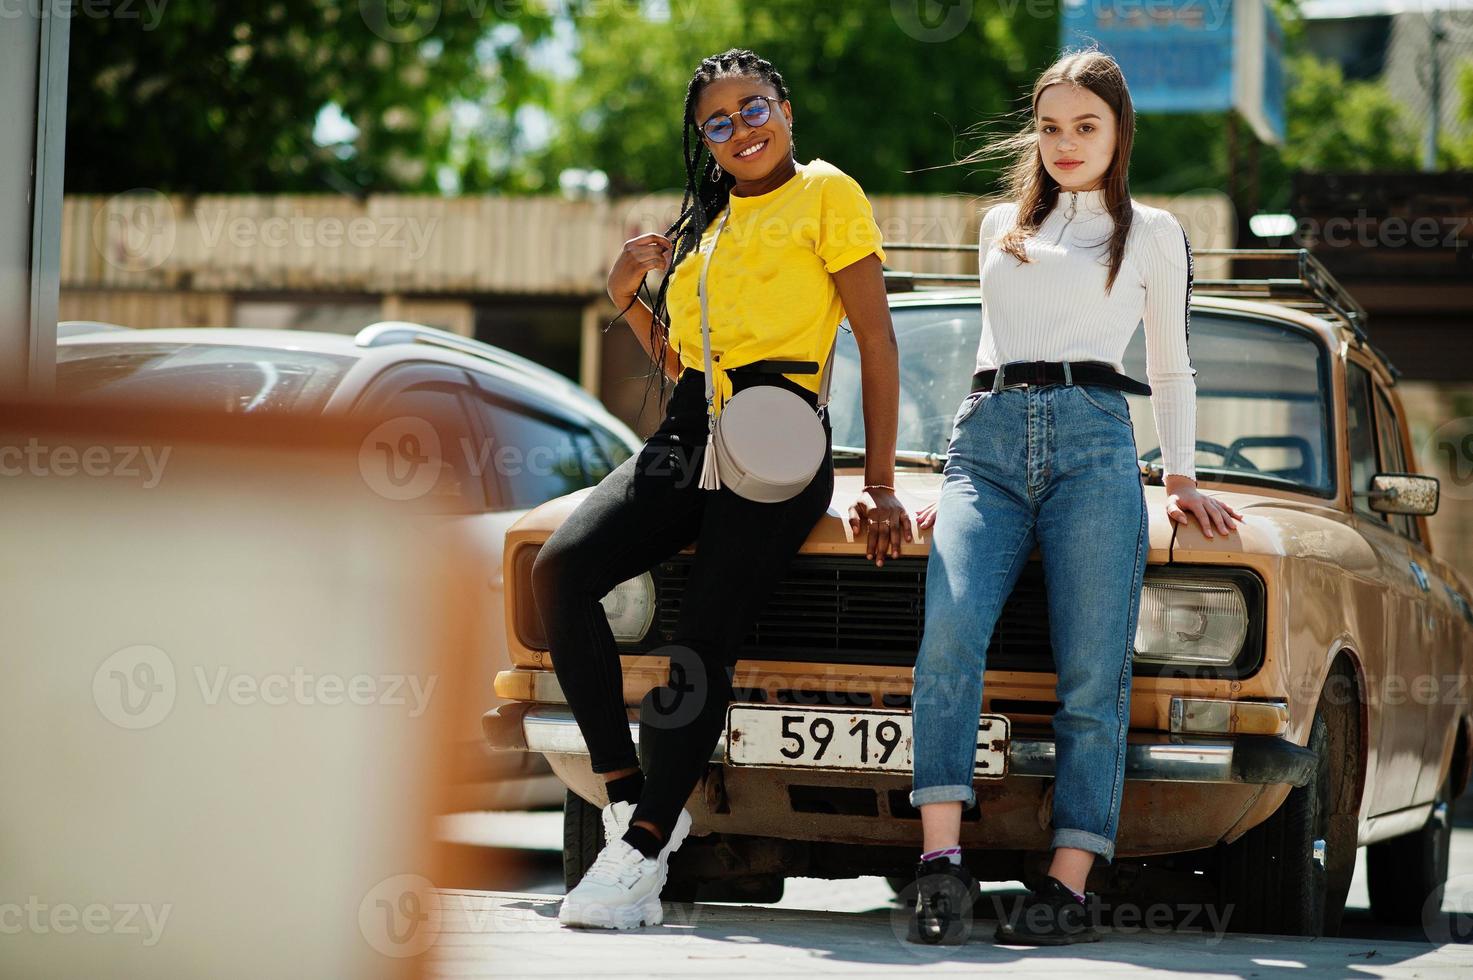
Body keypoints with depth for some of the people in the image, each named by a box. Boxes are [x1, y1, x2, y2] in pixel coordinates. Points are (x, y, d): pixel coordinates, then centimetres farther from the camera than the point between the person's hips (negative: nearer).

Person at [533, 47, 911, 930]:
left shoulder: (825, 194, 3)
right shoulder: (706, 222, 24)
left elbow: (878, 343, -1)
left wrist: (881, 486, -7)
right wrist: (626, 295, 9)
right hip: (687, 436, 6)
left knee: (704, 644, -18)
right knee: (562, 566, -20)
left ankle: (639, 858, -20)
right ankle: (633, 798, -19)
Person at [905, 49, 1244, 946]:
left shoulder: (1153, 234, 19)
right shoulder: (1002, 227, 27)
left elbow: (1172, 369, 21)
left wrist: (1183, 480, 13)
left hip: (1094, 444, -2)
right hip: (988, 445, 2)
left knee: (1092, 673, -14)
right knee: (951, 630, -25)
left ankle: (1068, 887, -19)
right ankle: (942, 865, -33)